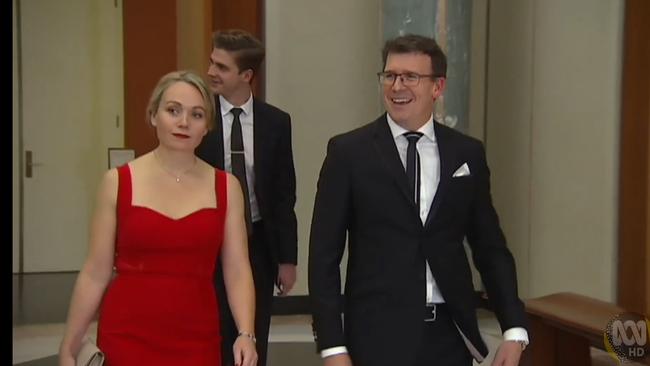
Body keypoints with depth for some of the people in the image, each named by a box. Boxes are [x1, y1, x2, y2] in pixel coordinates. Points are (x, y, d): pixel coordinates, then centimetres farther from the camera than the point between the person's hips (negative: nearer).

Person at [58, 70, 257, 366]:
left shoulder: (225, 187, 2)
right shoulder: (118, 183, -2)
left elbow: (237, 271, -2)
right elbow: (95, 273, 0)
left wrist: (246, 334, -15)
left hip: (197, 341, 2)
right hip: (127, 338, -1)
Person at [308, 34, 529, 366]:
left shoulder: (467, 153, 5)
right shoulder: (348, 152, -3)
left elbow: (490, 248, 8)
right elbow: (324, 255, -4)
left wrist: (514, 329, 0)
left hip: (450, 334, 3)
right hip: (378, 336, -2)